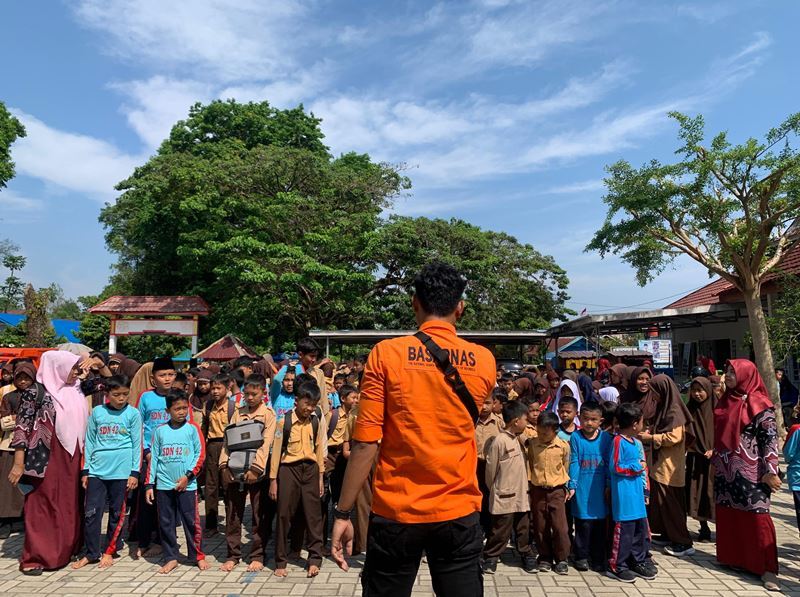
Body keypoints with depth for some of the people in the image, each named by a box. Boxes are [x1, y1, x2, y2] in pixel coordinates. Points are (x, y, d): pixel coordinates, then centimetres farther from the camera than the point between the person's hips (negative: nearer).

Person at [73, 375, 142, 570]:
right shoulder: (97, 412, 4)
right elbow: (89, 442, 9)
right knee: (91, 512, 4)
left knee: (117, 513, 9)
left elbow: (136, 444, -1)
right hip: (97, 470, 2)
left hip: (121, 471, -2)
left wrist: (134, 472, -4)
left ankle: (110, 551, 24)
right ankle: (91, 553, 19)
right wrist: (85, 470, 7)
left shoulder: (133, 414, -2)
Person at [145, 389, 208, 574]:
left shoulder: (192, 429, 0)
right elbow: (153, 458, 8)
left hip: (187, 485, -2)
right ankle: (170, 558, 22)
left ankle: (198, 555, 17)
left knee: (191, 521, 2)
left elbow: (200, 454, -1)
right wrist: (149, 484, 5)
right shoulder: (159, 431, 5)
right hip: (163, 485, 2)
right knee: (165, 523, 8)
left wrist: (188, 476, -10)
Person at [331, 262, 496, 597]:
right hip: (459, 513, 2)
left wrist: (342, 513, -4)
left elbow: (365, 443, -12)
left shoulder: (386, 354, -10)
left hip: (396, 512, -1)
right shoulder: (484, 361, -2)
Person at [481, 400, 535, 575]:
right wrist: (494, 488, 1)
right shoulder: (500, 441, -19)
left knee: (524, 528, 17)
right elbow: (491, 468, -11)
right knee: (501, 530, 4)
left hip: (521, 494, 7)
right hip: (504, 496, -7)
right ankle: (491, 557, 18)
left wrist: (525, 486, 14)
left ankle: (526, 554, 32)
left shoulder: (518, 439, 7)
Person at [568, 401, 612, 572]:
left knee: (600, 522, 9)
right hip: (582, 488, -2)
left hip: (600, 488, 2)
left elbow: (608, 463, 4)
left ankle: (598, 558, 24)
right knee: (583, 523, 2)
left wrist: (609, 485, 3)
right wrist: (572, 485, -5)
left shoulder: (605, 438, 1)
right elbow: (574, 462, -3)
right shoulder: (576, 437, -3)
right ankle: (581, 556, 19)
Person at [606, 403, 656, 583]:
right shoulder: (618, 441, -15)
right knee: (624, 529, -3)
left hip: (637, 492, 9)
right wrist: (637, 467, -11)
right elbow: (615, 467, -19)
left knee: (640, 528, 16)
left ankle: (639, 561, 31)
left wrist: (645, 489, 18)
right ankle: (616, 566, 8)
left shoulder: (636, 442, 12)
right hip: (624, 494, -9)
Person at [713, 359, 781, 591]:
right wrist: (715, 462, 18)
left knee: (756, 517, -3)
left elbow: (771, 438, -12)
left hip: (750, 472, -6)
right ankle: (730, 557, 25)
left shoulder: (758, 403, -10)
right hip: (725, 470, 6)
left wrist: (770, 471, -16)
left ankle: (766, 568, 7)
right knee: (727, 515, 12)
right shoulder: (725, 401, 10)